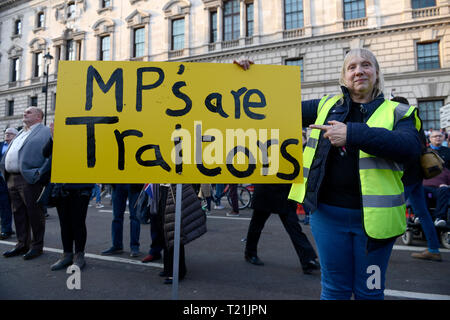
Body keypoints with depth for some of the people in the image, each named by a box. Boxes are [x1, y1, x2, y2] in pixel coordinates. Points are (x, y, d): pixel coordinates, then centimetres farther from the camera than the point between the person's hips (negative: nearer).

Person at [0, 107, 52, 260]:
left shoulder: (45, 132, -3)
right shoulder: (21, 133, 24)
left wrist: (38, 174, -19)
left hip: (29, 180, -8)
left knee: (34, 214, -1)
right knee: (18, 213, 13)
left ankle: (37, 246, 10)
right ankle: (22, 244, 24)